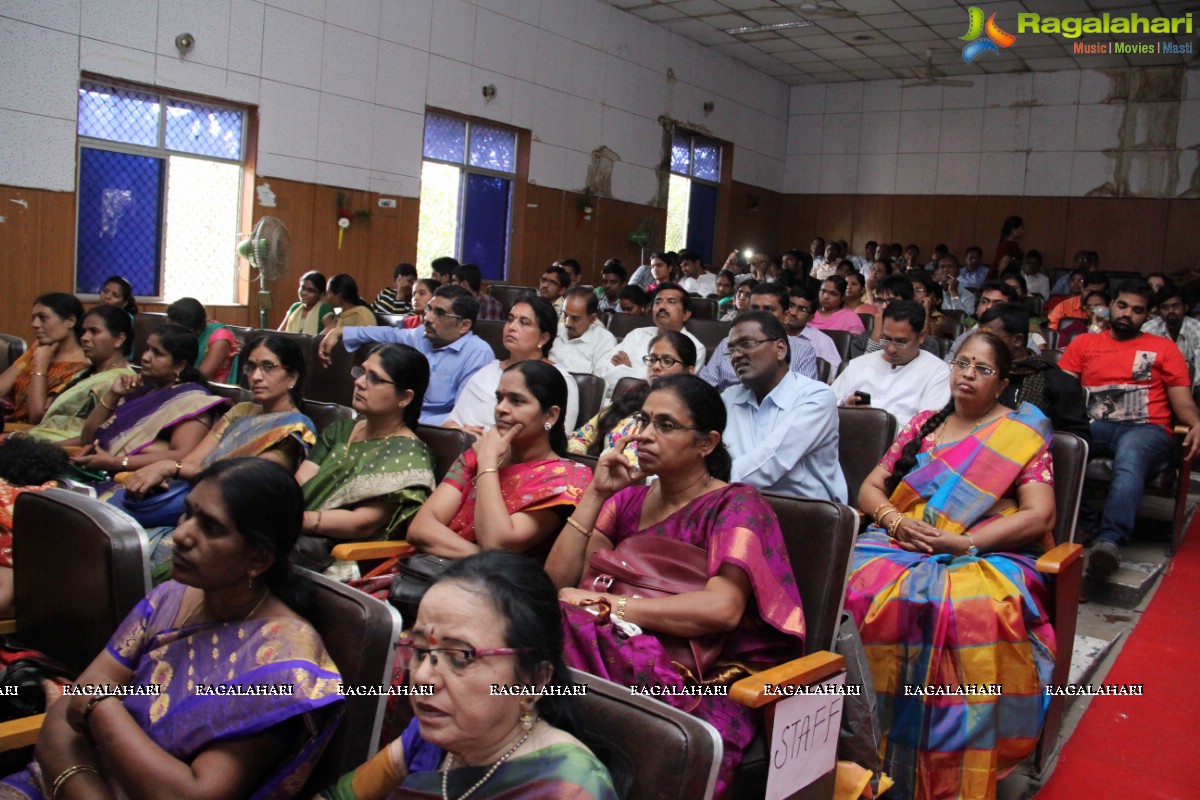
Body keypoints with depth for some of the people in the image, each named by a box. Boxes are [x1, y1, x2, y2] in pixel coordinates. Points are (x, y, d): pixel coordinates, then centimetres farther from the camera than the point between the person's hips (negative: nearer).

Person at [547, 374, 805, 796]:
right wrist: (596, 493, -1)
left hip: (703, 688, -5)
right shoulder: (629, 499, 15)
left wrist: (603, 604, -20)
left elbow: (722, 608, -21)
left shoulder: (736, 505, -3)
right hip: (633, 660, 6)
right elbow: (557, 582, 5)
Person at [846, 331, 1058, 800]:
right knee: (861, 586, -30)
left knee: (975, 610, -38)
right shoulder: (923, 424, 21)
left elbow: (1040, 516, -3)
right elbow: (869, 488, 18)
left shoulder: (1022, 433, 9)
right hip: (903, 546, 4)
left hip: (986, 554, -3)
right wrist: (896, 521, -4)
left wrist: (962, 542, -13)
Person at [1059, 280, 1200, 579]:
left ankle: (1108, 540, -53)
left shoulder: (1164, 348, 23)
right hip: (1095, 427, 1)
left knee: (1130, 454, -40)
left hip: (1147, 430, -1)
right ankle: (1088, 523, -33)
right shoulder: (1084, 343, 25)